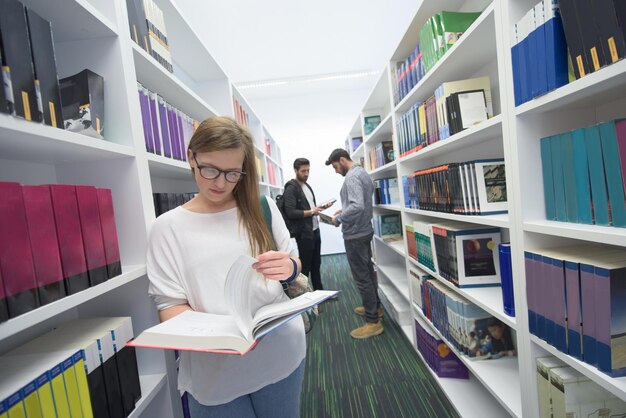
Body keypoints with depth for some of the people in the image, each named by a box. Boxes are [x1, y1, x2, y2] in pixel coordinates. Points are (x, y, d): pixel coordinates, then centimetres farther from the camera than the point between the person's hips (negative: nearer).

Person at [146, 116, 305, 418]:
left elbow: (293, 264, 7)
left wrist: (289, 268, -16)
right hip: (214, 370, -1)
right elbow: (170, 303, -6)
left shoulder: (262, 207, 1)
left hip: (281, 353, 2)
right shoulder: (168, 226, -4)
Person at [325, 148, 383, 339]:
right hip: (364, 230, 10)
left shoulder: (352, 177, -20)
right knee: (368, 271, 21)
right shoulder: (362, 173, 12)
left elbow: (357, 207, -32)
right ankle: (374, 306, 37)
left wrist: (339, 219, -19)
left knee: (362, 277, -1)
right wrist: (344, 210, 14)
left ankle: (373, 322, 9)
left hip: (355, 235, -10)